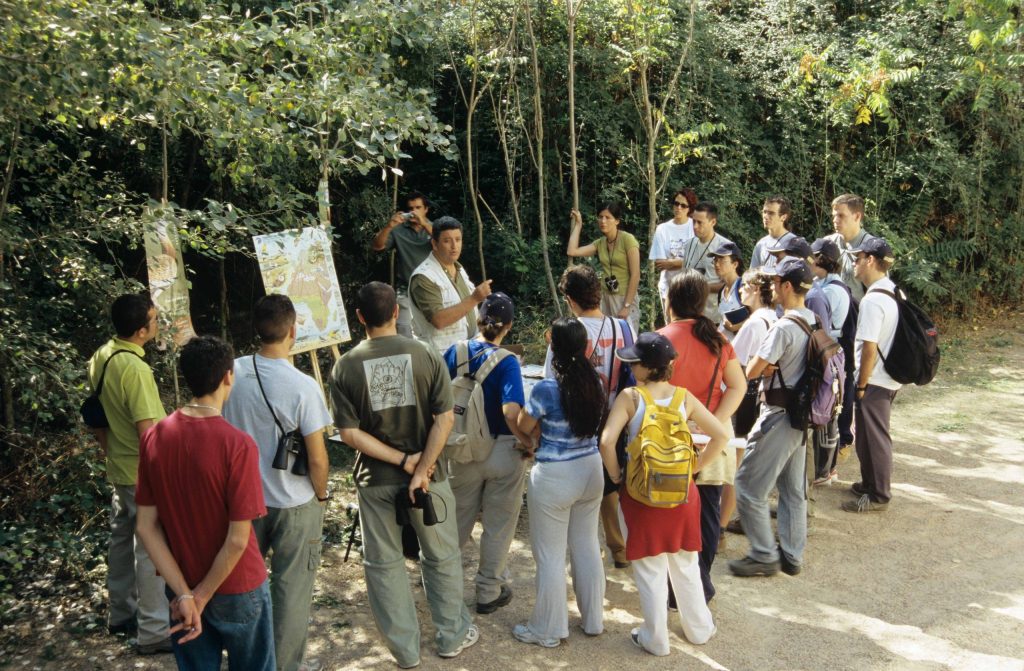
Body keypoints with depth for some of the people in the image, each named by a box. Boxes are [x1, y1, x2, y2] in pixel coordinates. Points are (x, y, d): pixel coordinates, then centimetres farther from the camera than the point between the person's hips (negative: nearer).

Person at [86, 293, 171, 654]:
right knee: (151, 548, 0)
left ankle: (121, 614, 34)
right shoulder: (135, 368, -26)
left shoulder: (100, 357, 2)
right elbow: (147, 431, -26)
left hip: (119, 469, 9)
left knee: (122, 540, 20)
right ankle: (154, 632, 9)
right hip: (145, 473, -9)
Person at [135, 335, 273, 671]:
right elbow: (237, 540, -23)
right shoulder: (237, 444, -24)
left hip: (181, 588, 5)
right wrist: (201, 596, -11)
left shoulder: (154, 438, -8)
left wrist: (184, 593, -8)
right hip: (237, 591, -4)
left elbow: (146, 527, -7)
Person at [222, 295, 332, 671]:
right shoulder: (302, 386, -23)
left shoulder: (232, 372, -10)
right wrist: (322, 495, 1)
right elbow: (317, 459, -18)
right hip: (294, 502, -5)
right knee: (291, 587, 12)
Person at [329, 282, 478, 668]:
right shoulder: (427, 356, -9)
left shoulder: (345, 367, -8)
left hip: (375, 479, 0)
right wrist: (421, 469, -12)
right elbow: (445, 419, -15)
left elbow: (350, 433, -12)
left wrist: (404, 460, -10)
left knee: (383, 564, 15)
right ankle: (453, 636, 31)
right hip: (429, 474, 0)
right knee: (442, 558, 18)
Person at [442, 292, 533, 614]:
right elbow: (511, 411, -31)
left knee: (457, 521, 22)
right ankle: (489, 593, 25)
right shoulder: (507, 362, -18)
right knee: (498, 526, 13)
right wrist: (528, 442, -15)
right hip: (503, 452, -3)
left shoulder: (454, 353, -7)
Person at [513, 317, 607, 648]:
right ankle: (593, 620, 33)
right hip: (591, 470, 6)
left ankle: (548, 630, 21)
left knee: (550, 555, 8)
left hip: (554, 478, -6)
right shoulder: (596, 383, -3)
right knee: (587, 547, 19)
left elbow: (524, 427, -5)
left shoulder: (546, 389, -21)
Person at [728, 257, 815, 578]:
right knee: (793, 489, 16)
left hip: (779, 415, -9)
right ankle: (792, 556, 26)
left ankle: (764, 556, 8)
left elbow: (751, 371, -21)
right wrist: (773, 367, -3)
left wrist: (764, 368, 1)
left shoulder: (784, 327, -22)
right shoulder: (814, 322, 4)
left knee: (748, 486, 2)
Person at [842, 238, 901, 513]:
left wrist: (861, 385, -14)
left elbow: (869, 348, -23)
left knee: (873, 438, 3)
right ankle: (870, 483, 35)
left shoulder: (873, 300, -22)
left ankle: (878, 496, 15)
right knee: (870, 436, 21)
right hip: (889, 379, 9)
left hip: (874, 382, -9)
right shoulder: (892, 292, 7)